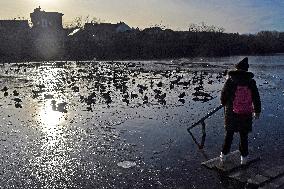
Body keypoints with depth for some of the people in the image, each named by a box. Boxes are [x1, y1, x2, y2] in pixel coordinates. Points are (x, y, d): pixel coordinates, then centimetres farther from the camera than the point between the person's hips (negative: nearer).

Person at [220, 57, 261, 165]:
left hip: (231, 113, -1)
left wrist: (224, 104, 17)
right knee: (244, 136, 12)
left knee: (229, 134, 13)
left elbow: (223, 97, -5)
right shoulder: (251, 82, -5)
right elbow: (256, 99, 3)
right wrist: (257, 111, 16)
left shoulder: (230, 81, -11)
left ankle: (224, 155, 21)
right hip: (246, 114, 1)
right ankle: (244, 157, 20)